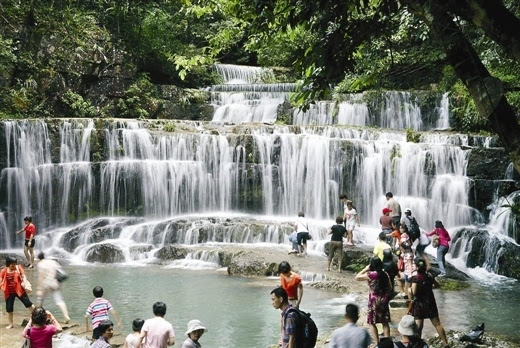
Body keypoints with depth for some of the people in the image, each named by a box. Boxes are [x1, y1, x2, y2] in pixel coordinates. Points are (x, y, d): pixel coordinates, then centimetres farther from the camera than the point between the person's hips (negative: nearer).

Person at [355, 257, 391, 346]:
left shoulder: (370, 274, -14)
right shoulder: (385, 274, 3)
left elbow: (357, 277, -7)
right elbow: (390, 288, 11)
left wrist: (365, 269, 0)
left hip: (374, 300, -5)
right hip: (384, 299, 5)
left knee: (372, 323, 4)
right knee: (385, 322, 11)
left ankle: (377, 343, 1)